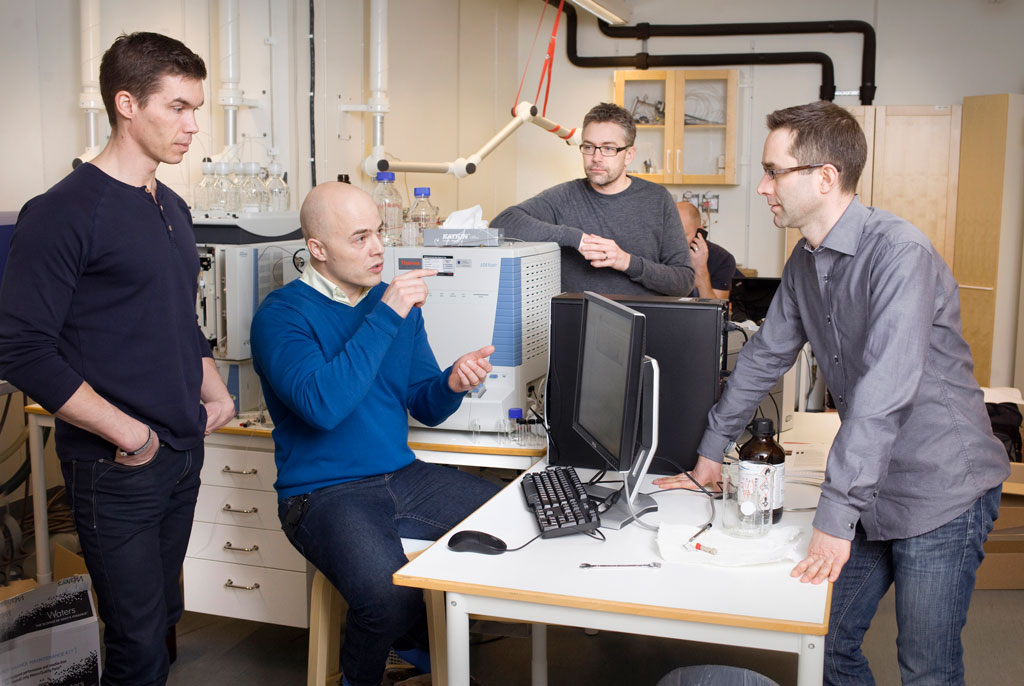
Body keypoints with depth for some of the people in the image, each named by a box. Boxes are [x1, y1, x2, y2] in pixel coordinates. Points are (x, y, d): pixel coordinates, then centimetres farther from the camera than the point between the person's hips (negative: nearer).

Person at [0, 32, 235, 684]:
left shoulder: (173, 209, 11)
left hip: (183, 452, 7)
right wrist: (126, 432, -18)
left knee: (164, 619, 17)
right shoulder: (63, 214, -14)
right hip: (116, 469, -7)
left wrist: (211, 386, 7)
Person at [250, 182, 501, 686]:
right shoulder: (282, 314, -9)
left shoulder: (396, 301, 10)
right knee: (390, 596, -32)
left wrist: (452, 384, -12)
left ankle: (421, 639, 16)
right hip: (325, 492, -6)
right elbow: (323, 405, -26)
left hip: (405, 477, 7)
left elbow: (424, 407, 12)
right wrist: (386, 317, -23)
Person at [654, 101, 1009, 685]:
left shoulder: (899, 254, -23)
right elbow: (764, 358, 14)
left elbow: (882, 395, -30)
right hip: (871, 490, 8)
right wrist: (710, 454, 14)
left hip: (940, 490, -7)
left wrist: (835, 518, -31)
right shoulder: (806, 260, 5)